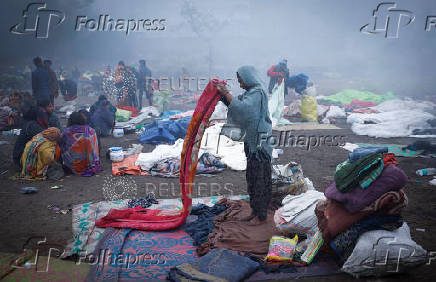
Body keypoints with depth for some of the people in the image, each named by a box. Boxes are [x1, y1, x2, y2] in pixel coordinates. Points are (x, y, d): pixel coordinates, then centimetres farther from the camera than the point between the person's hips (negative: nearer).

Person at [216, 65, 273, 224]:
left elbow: (242, 107, -27)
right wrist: (222, 93, 4)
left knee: (260, 178, 0)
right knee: (251, 177, 15)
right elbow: (234, 103, 17)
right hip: (251, 140, 10)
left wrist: (226, 93, -21)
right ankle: (255, 211, 27)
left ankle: (261, 215, 11)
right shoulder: (250, 92, 14)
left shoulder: (258, 93, -15)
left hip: (260, 141, -10)